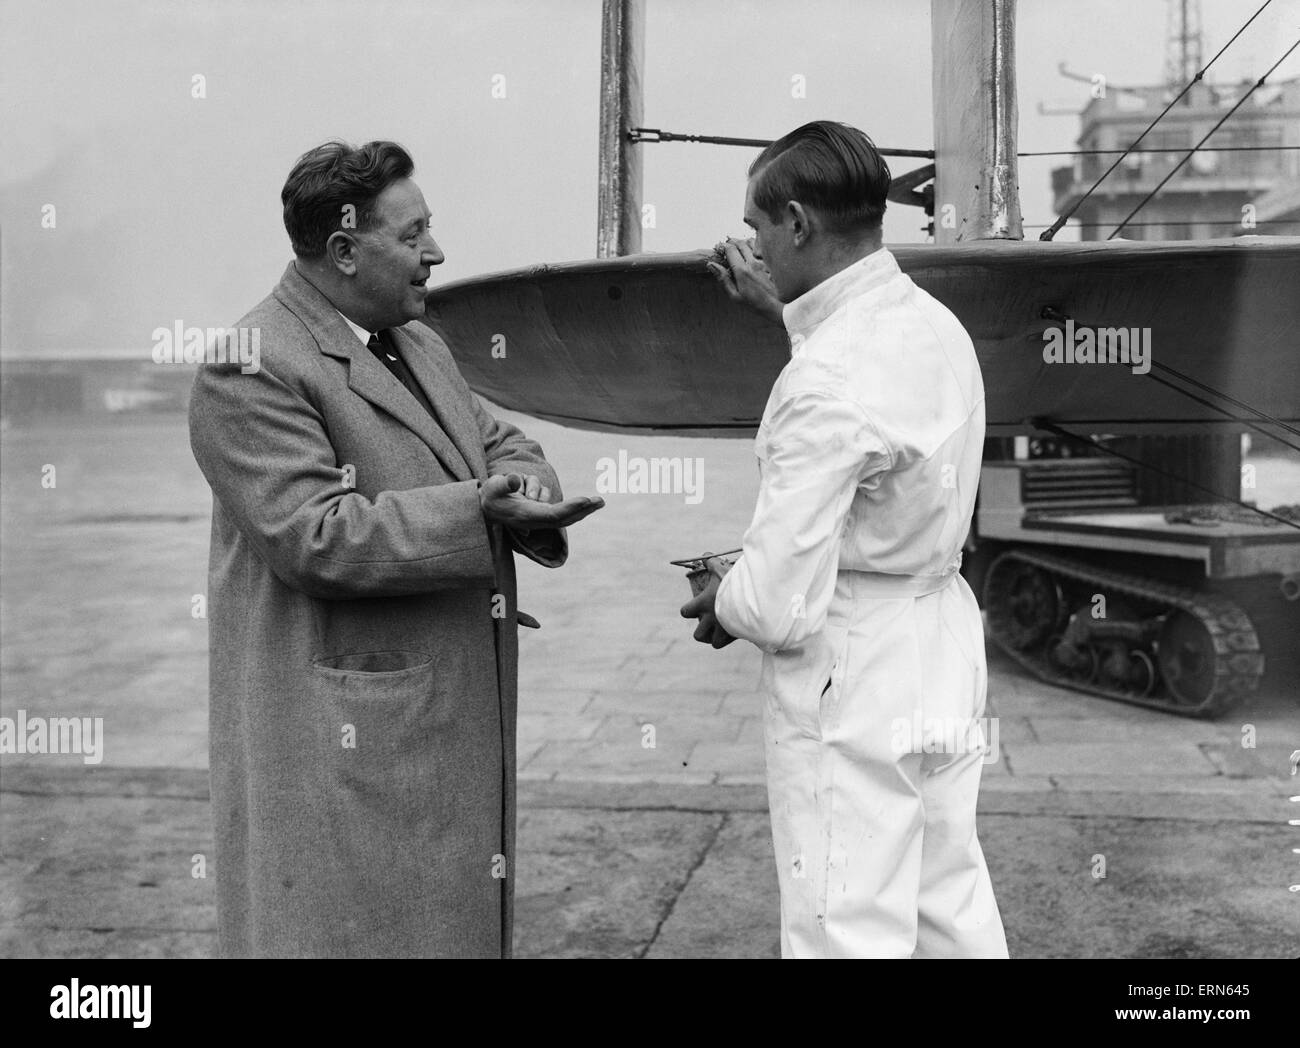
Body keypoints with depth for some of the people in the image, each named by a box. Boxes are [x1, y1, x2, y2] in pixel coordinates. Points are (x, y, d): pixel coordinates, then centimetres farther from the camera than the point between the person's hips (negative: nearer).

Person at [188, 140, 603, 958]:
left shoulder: (417, 344, 15)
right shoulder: (253, 371, -15)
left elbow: (502, 441, 17)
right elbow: (313, 539, -23)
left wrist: (523, 490, -7)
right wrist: (474, 514, -26)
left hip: (453, 716, 9)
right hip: (344, 735, -8)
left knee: (457, 917, 15)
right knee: (348, 930, 1)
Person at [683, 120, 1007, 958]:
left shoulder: (827, 384, -24)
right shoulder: (937, 325, 2)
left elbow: (781, 607, -23)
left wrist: (723, 602, -2)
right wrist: (786, 309, 26)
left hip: (852, 678, -9)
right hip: (945, 650, 9)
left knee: (850, 932, 6)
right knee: (953, 911, 21)